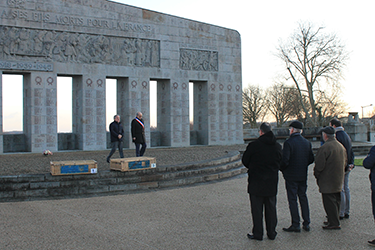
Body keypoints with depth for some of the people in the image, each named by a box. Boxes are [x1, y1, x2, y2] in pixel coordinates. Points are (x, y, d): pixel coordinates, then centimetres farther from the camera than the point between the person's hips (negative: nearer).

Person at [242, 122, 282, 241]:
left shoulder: (254, 145, -14)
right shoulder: (278, 146, 2)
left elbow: (245, 161, -3)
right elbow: (280, 162, 12)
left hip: (256, 182, -4)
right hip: (272, 182, 4)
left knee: (257, 209, 4)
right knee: (271, 208, 14)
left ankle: (257, 234, 10)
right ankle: (271, 233, 21)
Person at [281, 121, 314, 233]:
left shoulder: (288, 142, -15)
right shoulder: (307, 143, 5)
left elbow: (285, 160, -20)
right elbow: (311, 159, 7)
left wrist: (282, 169, -2)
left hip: (291, 176, -6)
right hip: (303, 175, 6)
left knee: (292, 199, 0)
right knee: (303, 198, 15)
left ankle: (296, 225, 3)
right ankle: (306, 223, 18)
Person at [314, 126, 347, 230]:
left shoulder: (324, 147, -19)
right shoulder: (341, 146, 9)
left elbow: (319, 165, -19)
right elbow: (345, 163, 18)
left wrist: (316, 175, -2)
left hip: (327, 181, -9)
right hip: (338, 180, 9)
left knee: (329, 201, -3)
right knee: (336, 200, 16)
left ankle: (334, 223, -1)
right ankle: (334, 220, 26)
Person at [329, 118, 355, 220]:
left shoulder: (337, 136, -17)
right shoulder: (346, 135, 15)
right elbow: (351, 152, 18)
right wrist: (351, 163, 14)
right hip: (347, 167, 10)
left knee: (340, 190, -5)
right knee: (346, 189, 14)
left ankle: (341, 214, 0)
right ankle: (346, 212, 22)